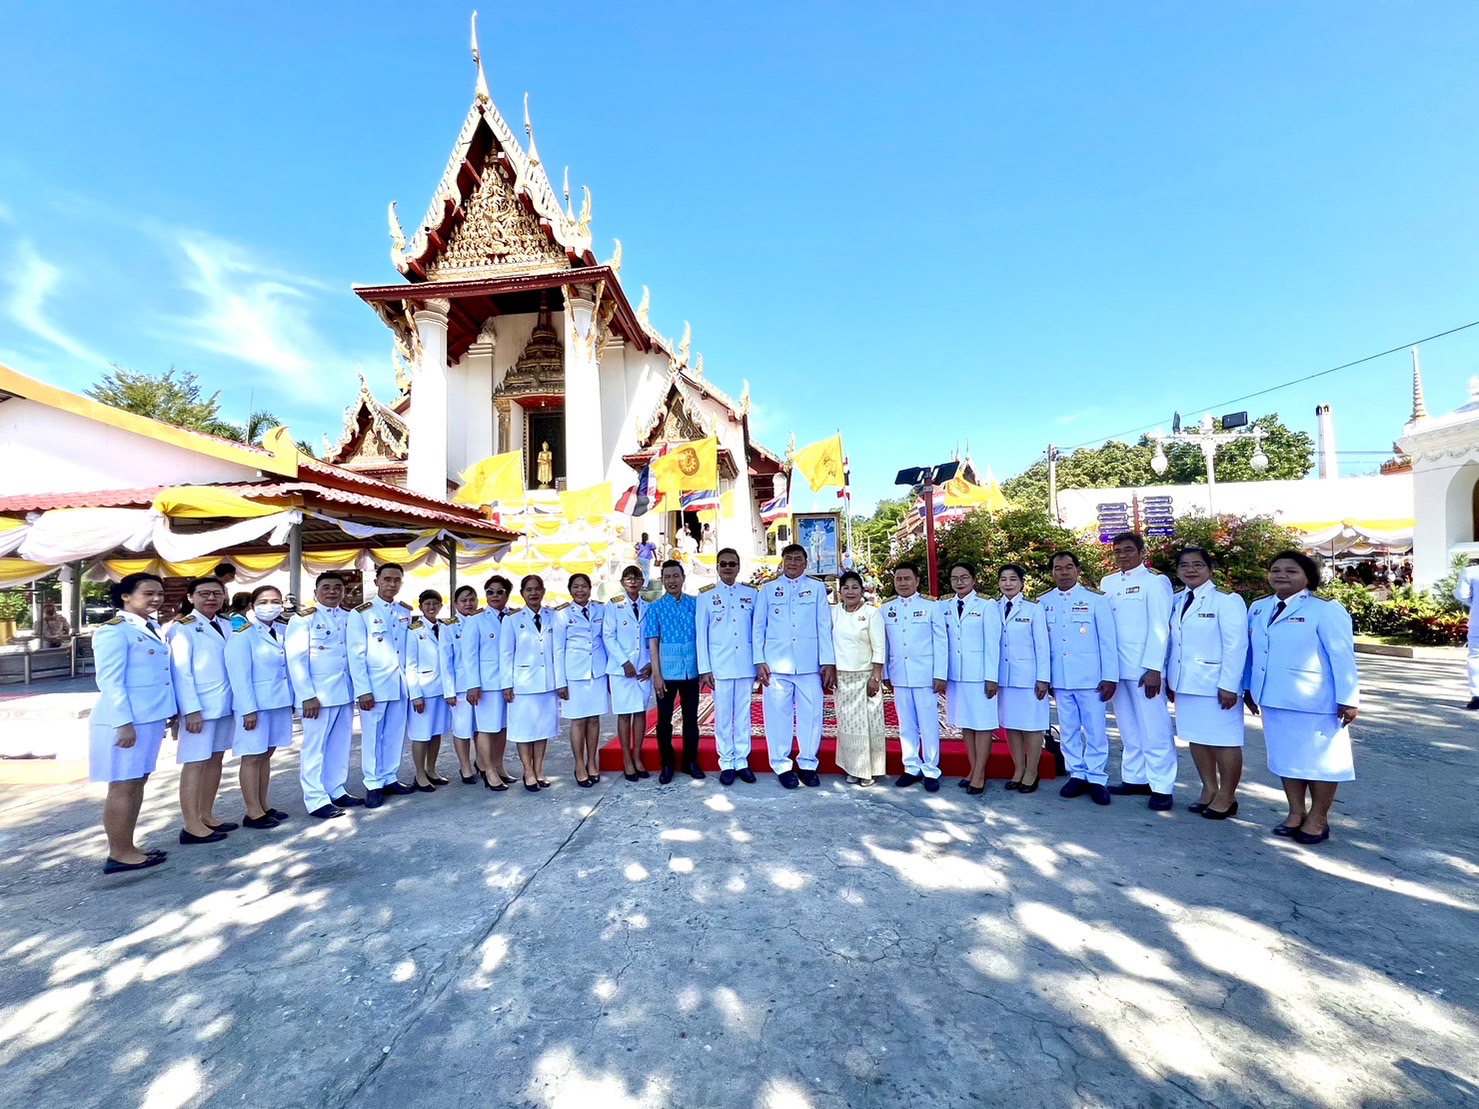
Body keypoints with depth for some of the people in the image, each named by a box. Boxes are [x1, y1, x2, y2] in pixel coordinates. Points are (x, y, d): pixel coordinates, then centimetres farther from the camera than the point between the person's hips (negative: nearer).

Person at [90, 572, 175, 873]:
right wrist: (124, 723, -20)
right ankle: (119, 853, 12)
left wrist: (171, 712, 15)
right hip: (125, 720, -8)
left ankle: (128, 846, 23)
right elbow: (110, 681, -16)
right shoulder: (113, 631, -13)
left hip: (152, 717, 8)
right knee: (122, 786, 1)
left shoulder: (154, 629, 12)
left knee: (138, 783, 14)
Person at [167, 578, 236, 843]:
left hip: (225, 704, 7)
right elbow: (180, 672, -13)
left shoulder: (227, 625, 11)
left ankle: (206, 816, 23)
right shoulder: (183, 628, -9)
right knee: (195, 763, -2)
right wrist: (191, 709, -18)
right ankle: (191, 826, 4)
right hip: (199, 706, -7)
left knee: (215, 759, 12)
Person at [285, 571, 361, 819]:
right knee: (315, 746, 0)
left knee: (340, 745, 12)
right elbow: (296, 659, -10)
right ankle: (316, 800, 7)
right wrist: (307, 696, -15)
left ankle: (337, 791, 23)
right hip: (318, 694, -6)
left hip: (345, 691, 6)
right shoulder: (303, 618, -5)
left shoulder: (349, 618, 11)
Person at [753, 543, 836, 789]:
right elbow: (759, 627, 8)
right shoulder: (768, 589, 11)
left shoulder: (816, 588, 9)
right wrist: (759, 661, 0)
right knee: (778, 715, 2)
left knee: (811, 714, 1)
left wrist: (828, 662, -1)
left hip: (809, 664, 0)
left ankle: (808, 764, 17)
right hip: (776, 664, 0)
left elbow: (824, 626, 5)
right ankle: (782, 766, 15)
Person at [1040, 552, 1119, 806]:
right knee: (1068, 730, 10)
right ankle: (1077, 774, 22)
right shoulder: (1043, 602, 5)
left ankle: (1097, 778, 15)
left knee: (1095, 730, 3)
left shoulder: (1095, 599, -3)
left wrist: (1110, 677, -7)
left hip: (1090, 678, -3)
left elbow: (1107, 640, -3)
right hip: (1060, 679, 3)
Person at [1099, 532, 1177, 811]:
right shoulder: (1108, 583, 12)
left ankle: (1162, 788, 8)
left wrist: (1153, 668, -15)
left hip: (1144, 669, -5)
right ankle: (1135, 778, 22)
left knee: (1154, 729, -1)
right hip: (1117, 668, 5)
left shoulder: (1155, 581, -3)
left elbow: (1159, 627, -9)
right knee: (1128, 728, 12)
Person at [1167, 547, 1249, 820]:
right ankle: (1209, 790, 25)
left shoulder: (1226, 600, -9)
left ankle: (1227, 797, 14)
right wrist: (1170, 679, 12)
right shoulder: (1177, 601, 11)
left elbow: (1236, 646, -13)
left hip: (1215, 684, -7)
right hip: (1185, 683, 7)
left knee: (1223, 741, 1)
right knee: (1196, 737, 13)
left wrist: (1228, 685, -18)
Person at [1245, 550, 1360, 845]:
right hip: (1274, 699, 6)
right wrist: (1249, 688, 15)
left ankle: (1318, 820, 18)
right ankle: (1296, 813, 26)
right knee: (1286, 757, 14)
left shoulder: (1324, 611, -9)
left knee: (1319, 759, 6)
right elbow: (1252, 651, 14)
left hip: (1314, 702, -6)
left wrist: (1348, 699, -15)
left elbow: (1342, 656, -12)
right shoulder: (1258, 608, 9)